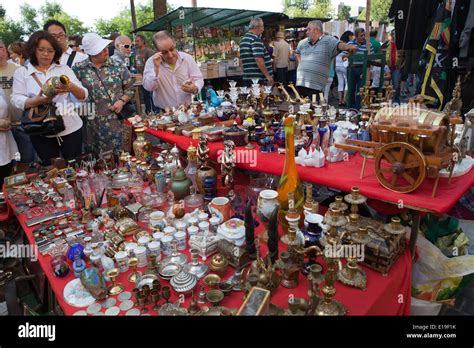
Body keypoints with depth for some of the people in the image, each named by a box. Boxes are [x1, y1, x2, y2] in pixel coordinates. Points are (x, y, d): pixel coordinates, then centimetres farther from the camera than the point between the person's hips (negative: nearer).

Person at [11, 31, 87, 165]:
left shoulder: (64, 69, 7)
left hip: (71, 128, 0)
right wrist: (37, 101, -25)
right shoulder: (22, 72, 6)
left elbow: (83, 96, -3)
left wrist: (72, 88, -26)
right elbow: (16, 99, -4)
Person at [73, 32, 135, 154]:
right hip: (94, 124, 0)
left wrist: (122, 101, -9)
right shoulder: (79, 69, -1)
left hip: (119, 120, 0)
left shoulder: (117, 66, 2)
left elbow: (130, 88, 6)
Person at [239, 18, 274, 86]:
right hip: (259, 78, -9)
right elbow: (258, 59, -23)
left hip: (247, 78, 9)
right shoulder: (256, 39, -14)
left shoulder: (243, 40, 16)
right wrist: (268, 76, -20)